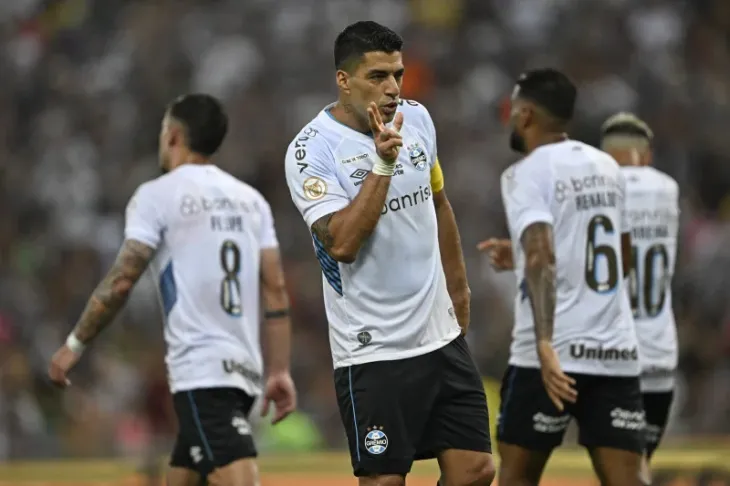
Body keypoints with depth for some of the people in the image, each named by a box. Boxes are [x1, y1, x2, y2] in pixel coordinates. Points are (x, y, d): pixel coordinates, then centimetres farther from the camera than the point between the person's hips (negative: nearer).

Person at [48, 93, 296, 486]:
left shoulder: (157, 196, -3)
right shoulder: (250, 199, 14)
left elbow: (121, 281, -9)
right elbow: (276, 290, 9)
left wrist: (75, 344, 0)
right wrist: (279, 371, 10)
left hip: (202, 374, -7)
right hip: (243, 366, 7)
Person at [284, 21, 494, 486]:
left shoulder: (418, 118, 5)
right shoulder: (312, 149, -14)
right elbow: (341, 243, -24)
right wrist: (382, 164, -27)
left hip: (442, 335, 6)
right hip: (373, 348, -6)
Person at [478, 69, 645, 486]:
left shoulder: (528, 173, -5)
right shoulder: (607, 168, 16)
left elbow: (543, 259, -20)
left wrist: (545, 345, -29)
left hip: (555, 352, -5)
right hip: (616, 351, 5)